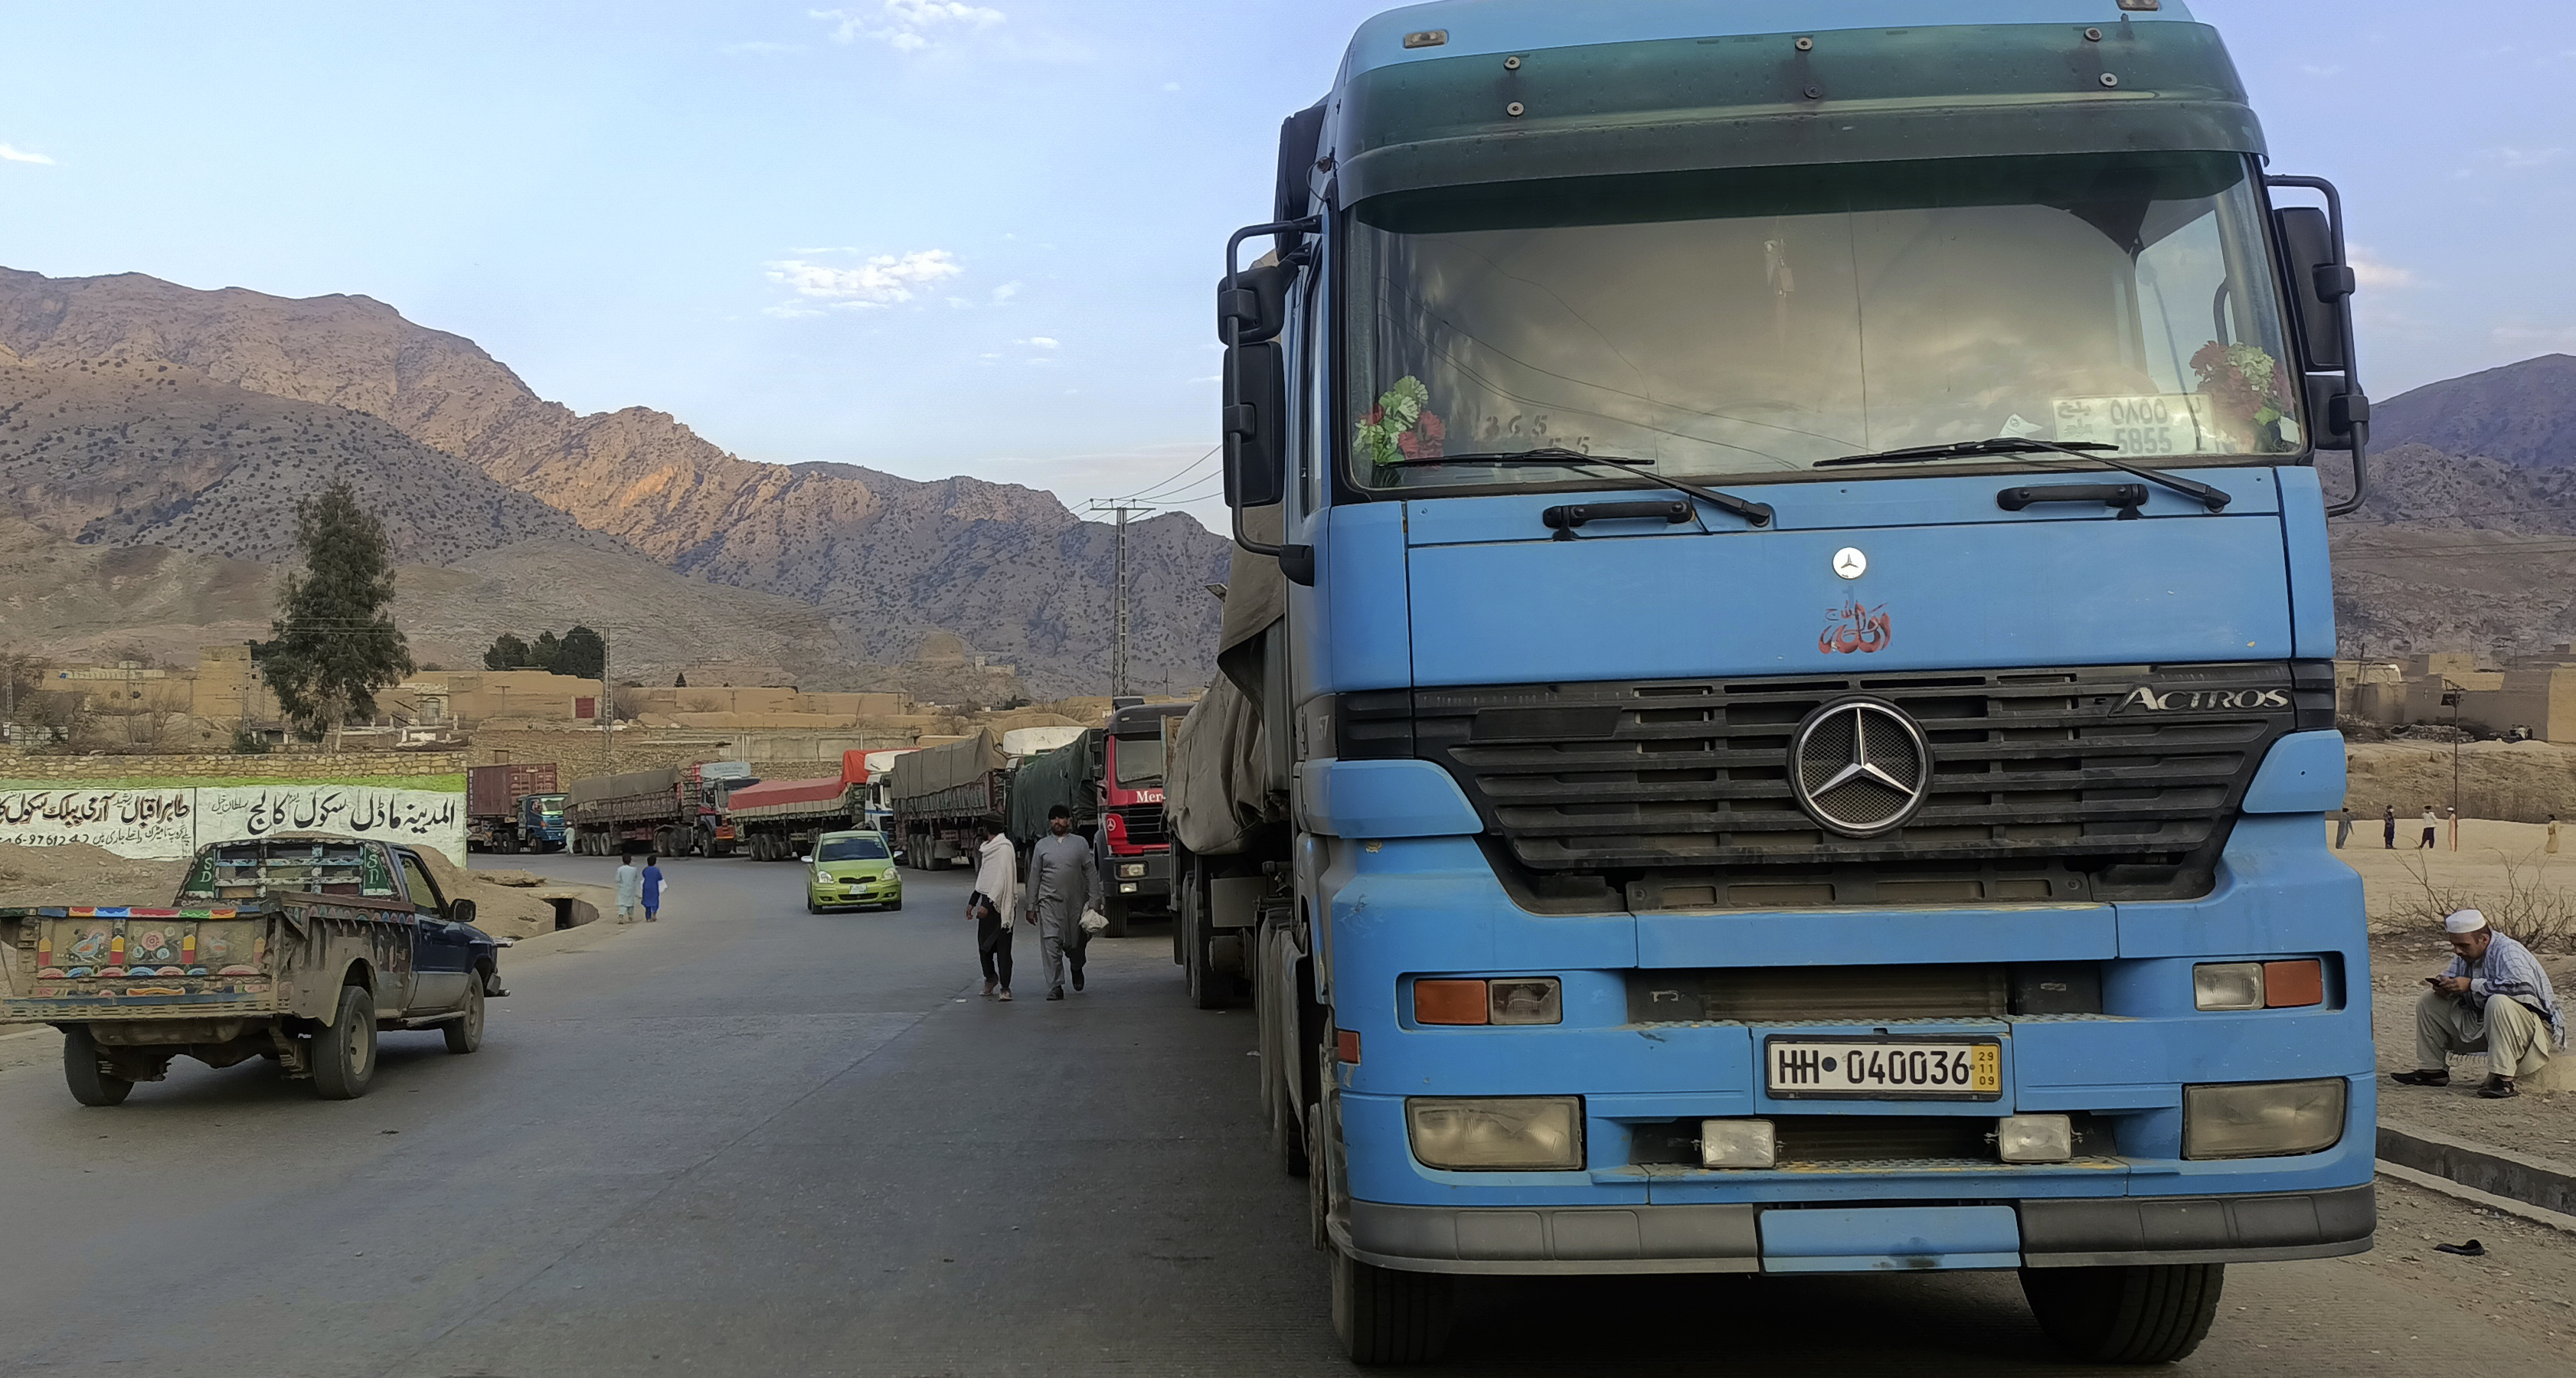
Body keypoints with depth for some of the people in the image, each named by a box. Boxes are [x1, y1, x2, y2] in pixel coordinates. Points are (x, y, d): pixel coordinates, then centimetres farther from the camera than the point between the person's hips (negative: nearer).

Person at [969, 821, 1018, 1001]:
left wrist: (989, 904, -22)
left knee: (1003, 947, -5)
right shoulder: (985, 848, 16)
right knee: (983, 945, 9)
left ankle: (1005, 987, -1)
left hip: (1001, 904, -8)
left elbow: (1002, 879, -19)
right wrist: (972, 902, 21)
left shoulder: (1005, 848, -13)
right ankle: (990, 977, 30)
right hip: (987, 900, 8)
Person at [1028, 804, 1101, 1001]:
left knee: (1075, 944, 9)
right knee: (1051, 944, -10)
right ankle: (1055, 987, -8)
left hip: (1075, 902, 0)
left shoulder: (1080, 844, 6)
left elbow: (1091, 872, 5)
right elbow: (1034, 877, 10)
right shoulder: (1042, 845, 7)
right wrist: (1032, 906, 8)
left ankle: (1076, 969, 42)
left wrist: (1094, 900, -2)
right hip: (1049, 901, 0)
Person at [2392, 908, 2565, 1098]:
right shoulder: (2466, 954, 5)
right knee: (2429, 1002, 3)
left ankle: (2503, 1079, -39)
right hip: (2482, 1024, 8)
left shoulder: (2508, 951, -21)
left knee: (2499, 1003, -41)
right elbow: (2450, 975, 19)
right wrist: (2444, 985, -8)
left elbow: (2521, 986, -38)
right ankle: (2433, 1070, 3)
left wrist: (2472, 985, -32)